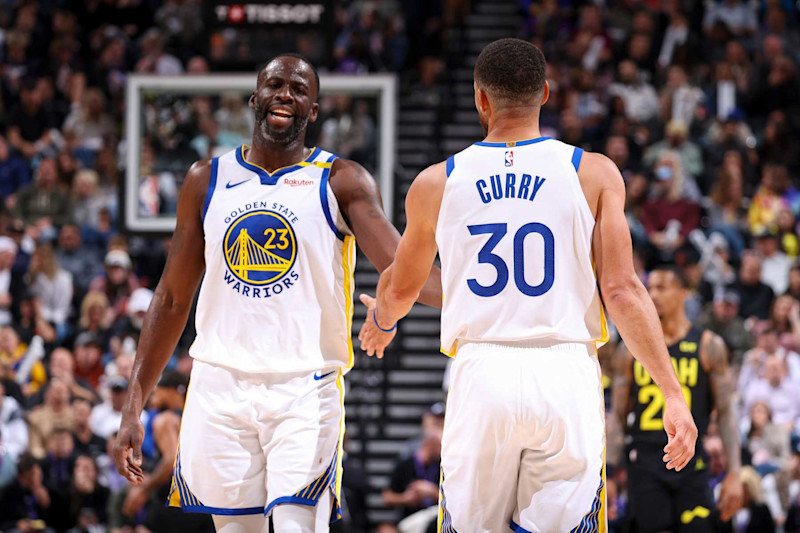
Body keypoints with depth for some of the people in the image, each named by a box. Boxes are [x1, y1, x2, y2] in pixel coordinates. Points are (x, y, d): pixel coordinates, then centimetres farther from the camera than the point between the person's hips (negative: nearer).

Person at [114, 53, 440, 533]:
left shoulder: (342, 182, 2)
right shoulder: (207, 180, 11)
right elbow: (173, 300, 14)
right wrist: (134, 407, 10)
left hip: (306, 390, -3)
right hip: (220, 385, 3)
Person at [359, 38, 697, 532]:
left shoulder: (435, 184, 7)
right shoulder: (594, 174, 2)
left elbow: (400, 289, 23)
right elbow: (622, 291, -5)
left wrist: (381, 322, 46)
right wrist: (674, 396, -3)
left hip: (480, 377, 1)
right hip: (565, 378, -1)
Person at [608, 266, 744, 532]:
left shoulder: (707, 345, 4)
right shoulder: (630, 349, 10)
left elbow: (726, 412, 2)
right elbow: (617, 415, 11)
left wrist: (734, 473, -6)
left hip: (691, 461, -1)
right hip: (644, 458, 1)